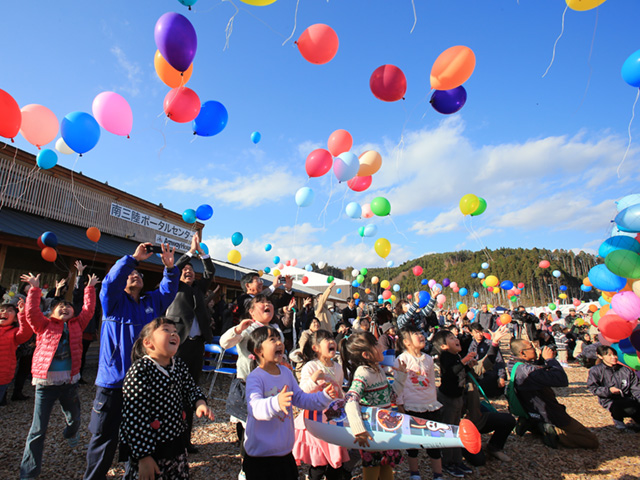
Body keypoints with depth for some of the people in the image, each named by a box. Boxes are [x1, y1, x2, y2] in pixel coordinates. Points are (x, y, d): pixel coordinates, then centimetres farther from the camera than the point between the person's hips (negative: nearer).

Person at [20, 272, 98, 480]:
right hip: (45, 382, -3)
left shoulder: (77, 325, 8)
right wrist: (35, 289, -14)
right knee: (38, 429, 0)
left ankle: (70, 434, 55)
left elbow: (88, 310, 4)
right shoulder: (45, 325, 2)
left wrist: (90, 288, 6)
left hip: (70, 381, 3)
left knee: (74, 419, 21)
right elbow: (32, 312, -10)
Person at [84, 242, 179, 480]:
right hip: (113, 382, -4)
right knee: (105, 437, 7)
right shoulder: (114, 301, -1)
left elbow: (168, 289, 1)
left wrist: (170, 267, -16)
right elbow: (110, 281, -19)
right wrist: (133, 258, -24)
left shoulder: (152, 301, 11)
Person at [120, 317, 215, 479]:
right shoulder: (140, 370, -21)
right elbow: (133, 418, -21)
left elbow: (190, 387, 12)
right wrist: (143, 456, -19)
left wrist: (199, 402, -10)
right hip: (148, 448, -6)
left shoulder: (179, 364, -2)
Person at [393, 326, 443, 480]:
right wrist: (400, 404, -7)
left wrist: (434, 401, 18)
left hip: (431, 405, 4)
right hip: (411, 407, -4)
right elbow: (398, 383, -7)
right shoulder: (402, 359, -10)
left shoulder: (428, 359, 7)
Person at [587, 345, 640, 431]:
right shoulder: (595, 371, -2)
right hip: (610, 400, -4)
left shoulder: (626, 370, 8)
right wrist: (608, 390, -17)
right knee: (631, 409, -31)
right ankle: (617, 419, 3)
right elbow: (592, 388, -4)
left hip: (628, 399, 4)